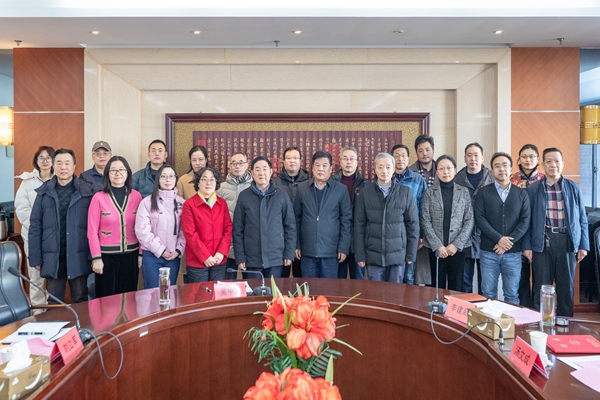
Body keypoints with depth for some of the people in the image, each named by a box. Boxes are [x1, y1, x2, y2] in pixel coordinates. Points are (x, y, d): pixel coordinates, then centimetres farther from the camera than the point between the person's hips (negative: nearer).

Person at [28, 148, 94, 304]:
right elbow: (35, 226, 4)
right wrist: (35, 257, 2)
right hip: (52, 258, 2)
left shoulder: (87, 191, -3)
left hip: (78, 257, -2)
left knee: (81, 301, 11)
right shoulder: (44, 192, 3)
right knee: (53, 302, 13)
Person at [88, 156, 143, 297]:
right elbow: (92, 231, -5)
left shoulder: (136, 196, 1)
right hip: (107, 256, -2)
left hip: (131, 255, 2)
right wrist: (96, 258, -8)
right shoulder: (99, 197, -6)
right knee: (106, 297, 9)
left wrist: (141, 253, 2)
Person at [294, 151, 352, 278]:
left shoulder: (341, 189, -1)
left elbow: (346, 220, 0)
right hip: (307, 251, 2)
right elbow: (296, 218, 7)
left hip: (331, 251, -1)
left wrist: (343, 248, -4)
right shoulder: (302, 188, 5)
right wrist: (296, 245, 4)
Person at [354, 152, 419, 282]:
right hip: (373, 255, 0)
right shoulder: (364, 194, 1)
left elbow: (413, 224, 3)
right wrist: (360, 255, -1)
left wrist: (411, 254, 1)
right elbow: (359, 226, 2)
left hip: (398, 255, 0)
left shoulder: (405, 192, 0)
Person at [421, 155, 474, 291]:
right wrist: (437, 245, -10)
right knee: (437, 287, 5)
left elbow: (469, 220, 1)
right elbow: (425, 221, -2)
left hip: (457, 248, 1)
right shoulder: (429, 192, 2)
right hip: (436, 248, -1)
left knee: (456, 288, 6)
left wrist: (456, 244, -9)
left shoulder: (464, 192, 5)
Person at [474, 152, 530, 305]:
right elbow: (479, 219, -6)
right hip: (488, 252, -1)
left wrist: (509, 242, -12)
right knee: (488, 294, 5)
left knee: (512, 295, 8)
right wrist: (499, 239, -15)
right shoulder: (482, 193, 2)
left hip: (513, 253, 1)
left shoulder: (521, 194, 7)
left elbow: (525, 221, -1)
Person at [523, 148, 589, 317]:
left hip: (567, 242, 2)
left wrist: (583, 245, 4)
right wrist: (526, 246, -3)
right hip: (542, 243, -2)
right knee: (541, 288, 5)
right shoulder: (533, 189, 2)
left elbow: (582, 219, 9)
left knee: (566, 287, 10)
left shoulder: (573, 188, 6)